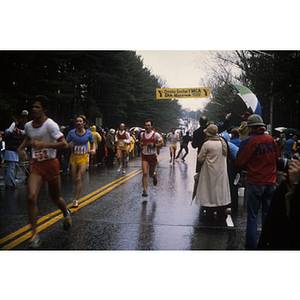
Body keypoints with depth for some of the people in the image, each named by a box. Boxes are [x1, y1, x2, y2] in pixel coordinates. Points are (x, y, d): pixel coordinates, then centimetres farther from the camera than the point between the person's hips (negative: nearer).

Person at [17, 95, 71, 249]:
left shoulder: (50, 124, -16)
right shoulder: (28, 125, 3)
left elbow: (64, 144, -23)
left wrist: (43, 144, -31)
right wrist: (21, 148, 10)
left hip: (51, 164, -3)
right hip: (36, 165, 4)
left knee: (55, 198, 12)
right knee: (31, 197, -16)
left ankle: (66, 214, 49)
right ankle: (34, 235, -7)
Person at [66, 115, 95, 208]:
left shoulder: (88, 133, -5)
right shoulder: (71, 133, -6)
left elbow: (92, 142, 12)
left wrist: (93, 149, -8)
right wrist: (69, 145, -22)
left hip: (84, 158, -2)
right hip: (74, 157, 2)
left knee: (79, 179, -11)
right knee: (74, 181, 5)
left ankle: (75, 200, -2)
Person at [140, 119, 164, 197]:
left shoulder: (155, 135, -8)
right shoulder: (142, 134, 5)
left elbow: (162, 143, -6)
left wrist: (154, 145, -20)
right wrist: (141, 144, -1)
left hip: (152, 156, -2)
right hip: (144, 156, 2)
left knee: (151, 174, 11)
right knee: (145, 173, -12)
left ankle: (154, 175, 50)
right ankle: (145, 191, -9)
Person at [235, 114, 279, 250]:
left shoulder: (249, 141, -12)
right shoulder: (271, 139, 2)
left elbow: (239, 162, -6)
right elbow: (277, 157, 15)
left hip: (255, 183, -4)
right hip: (271, 183, 4)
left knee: (252, 217, 4)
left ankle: (251, 247, 7)